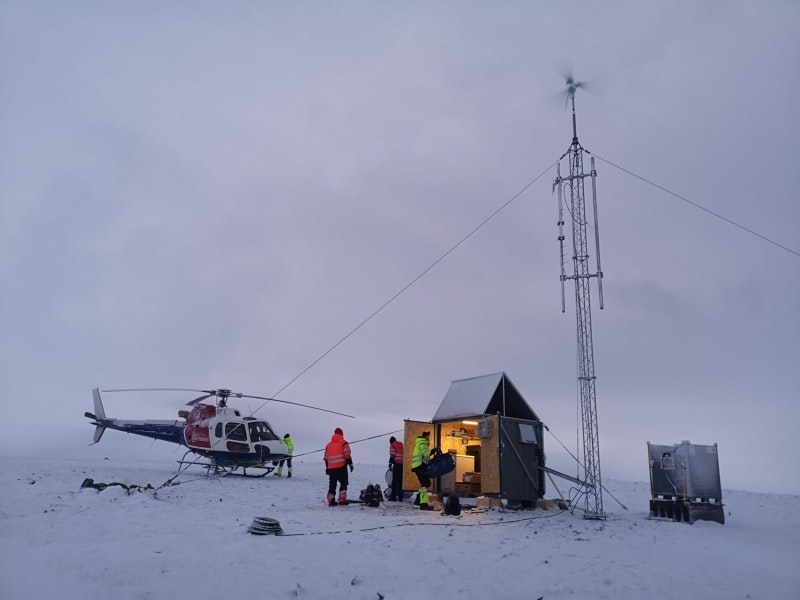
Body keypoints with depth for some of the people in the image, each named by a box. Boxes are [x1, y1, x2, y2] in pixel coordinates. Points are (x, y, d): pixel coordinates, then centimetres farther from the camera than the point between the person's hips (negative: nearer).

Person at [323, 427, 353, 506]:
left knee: (332, 485, 10)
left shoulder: (329, 444, 15)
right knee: (343, 483, 3)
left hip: (331, 468, 5)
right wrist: (350, 464, -3)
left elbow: (326, 458, 17)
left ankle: (331, 501, 6)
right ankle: (342, 500, -4)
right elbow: (347, 455, -9)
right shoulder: (343, 443, -1)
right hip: (341, 467, -5)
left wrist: (327, 468, 22)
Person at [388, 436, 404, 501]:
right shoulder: (401, 445, 22)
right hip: (403, 464, 5)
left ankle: (393, 497, -8)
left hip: (397, 463, -5)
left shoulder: (392, 445, 5)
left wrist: (390, 464, -5)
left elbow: (392, 455, -6)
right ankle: (400, 497, 11)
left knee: (395, 480, -4)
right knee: (401, 481, 10)